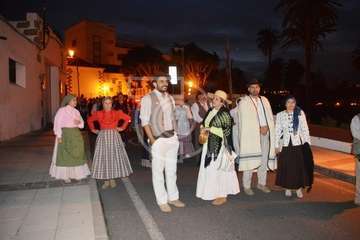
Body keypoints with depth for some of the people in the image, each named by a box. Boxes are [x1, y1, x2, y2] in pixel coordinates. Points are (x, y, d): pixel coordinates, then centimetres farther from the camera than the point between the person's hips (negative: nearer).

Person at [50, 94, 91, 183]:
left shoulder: (76, 111, 11)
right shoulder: (62, 110, -6)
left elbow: (82, 123, 13)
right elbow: (57, 123, -11)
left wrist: (79, 122, -10)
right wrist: (59, 136, -18)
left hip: (76, 135, 6)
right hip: (65, 134, -6)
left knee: (76, 154, 9)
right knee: (65, 155, 2)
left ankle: (76, 173, 22)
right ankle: (65, 175, 10)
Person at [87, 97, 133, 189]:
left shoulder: (117, 113, 1)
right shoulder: (98, 114, 4)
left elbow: (127, 118, 9)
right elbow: (89, 120, 19)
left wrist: (122, 127, 3)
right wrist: (93, 129, 10)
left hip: (114, 136, 0)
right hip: (102, 137, 1)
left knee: (114, 156, 0)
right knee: (103, 157, -1)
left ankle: (112, 179, 11)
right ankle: (106, 180, 7)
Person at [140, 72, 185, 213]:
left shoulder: (170, 98, 11)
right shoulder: (148, 98, -7)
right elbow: (144, 121, -10)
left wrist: (175, 134, 7)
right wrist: (152, 140, -15)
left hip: (172, 138, 6)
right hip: (159, 139, -6)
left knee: (171, 170, 14)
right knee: (158, 171, 3)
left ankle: (173, 197, 27)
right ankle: (162, 201, 16)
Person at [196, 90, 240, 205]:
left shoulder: (224, 114, -13)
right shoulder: (210, 111, 9)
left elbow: (227, 131, -16)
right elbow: (204, 123, 21)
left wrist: (211, 129, -19)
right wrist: (203, 129, -1)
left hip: (219, 145, -8)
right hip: (209, 144, 8)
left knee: (218, 169, 0)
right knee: (209, 168, 13)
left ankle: (222, 195, 13)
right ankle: (212, 192, 27)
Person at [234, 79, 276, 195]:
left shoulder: (265, 100, 15)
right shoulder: (244, 102, -2)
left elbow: (270, 117, 13)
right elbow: (245, 121, -8)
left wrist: (266, 127, -5)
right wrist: (259, 128, -9)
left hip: (265, 133, 5)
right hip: (251, 135, -5)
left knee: (264, 159, 10)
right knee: (250, 160, -6)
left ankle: (262, 183, 23)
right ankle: (246, 186, 5)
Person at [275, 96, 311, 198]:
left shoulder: (300, 113, 1)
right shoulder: (280, 115, 3)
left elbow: (305, 129, 1)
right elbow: (277, 131, 4)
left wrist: (307, 143, -3)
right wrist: (276, 145, 2)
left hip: (298, 144, 0)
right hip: (285, 144, 0)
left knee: (299, 166, 2)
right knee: (286, 167, 6)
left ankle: (299, 188, 16)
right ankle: (287, 188, 21)